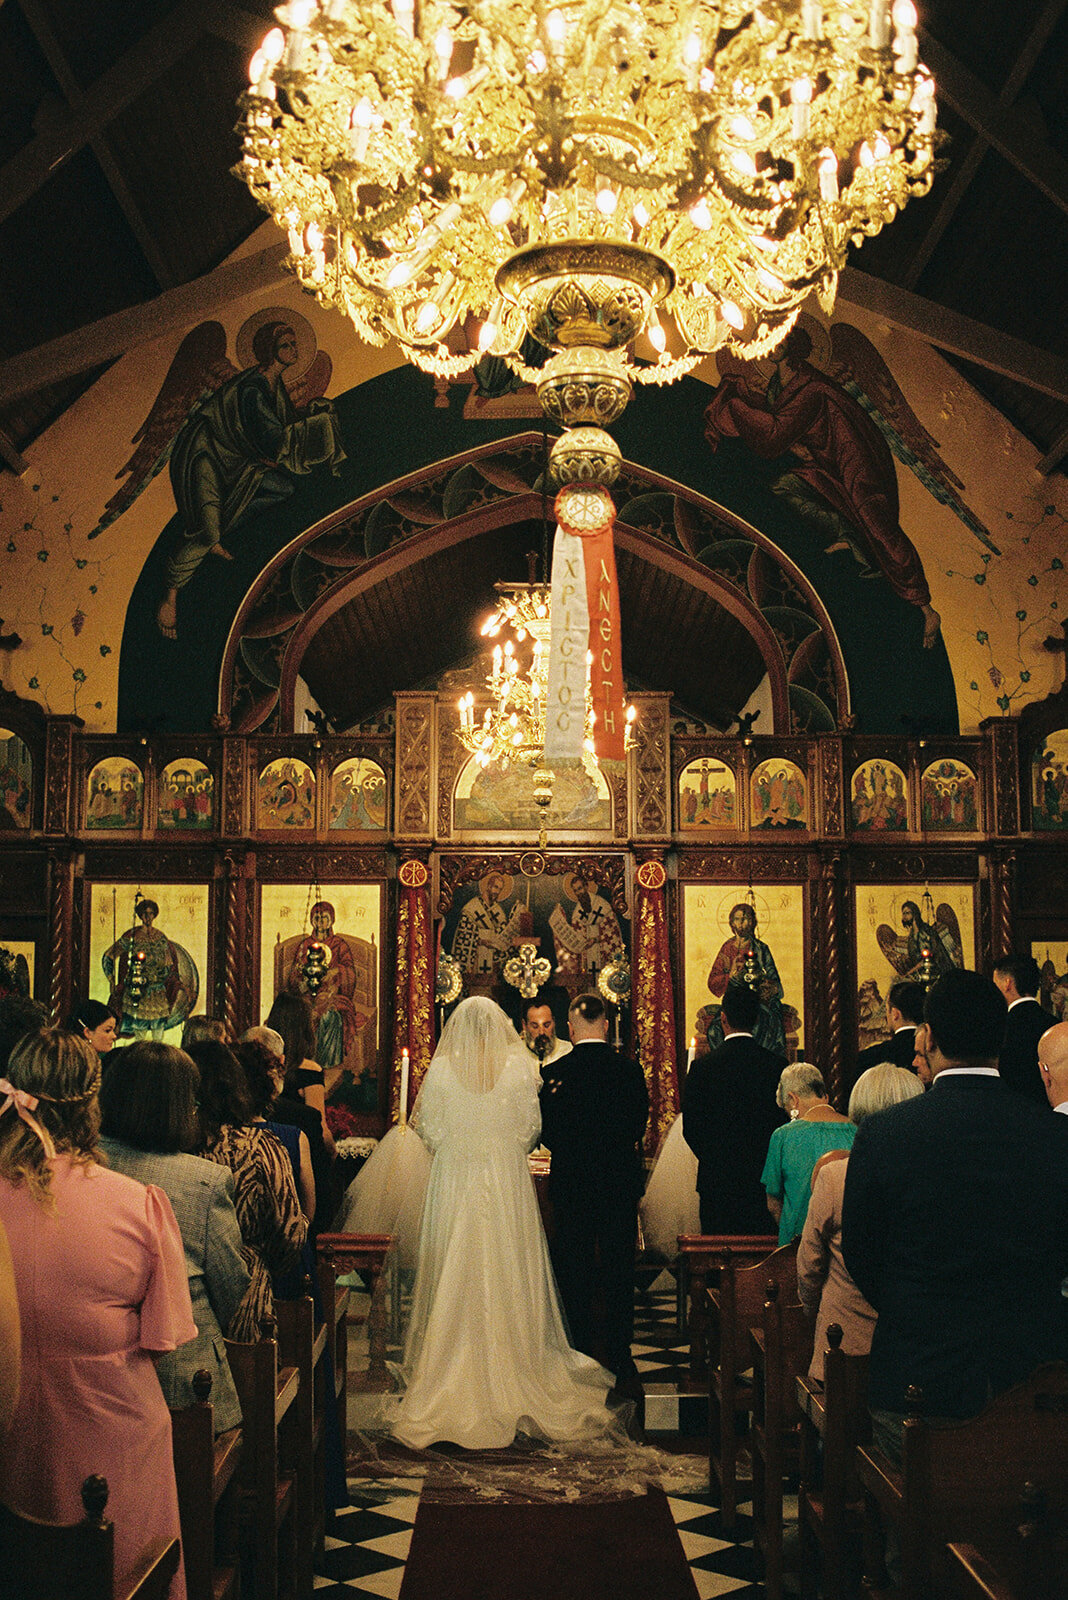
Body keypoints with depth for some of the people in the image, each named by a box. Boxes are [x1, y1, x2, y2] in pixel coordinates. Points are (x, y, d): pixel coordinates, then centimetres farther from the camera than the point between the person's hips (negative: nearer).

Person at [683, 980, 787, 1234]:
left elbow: (690, 1127, -3)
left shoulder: (702, 1067, -8)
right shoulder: (777, 1065, -3)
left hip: (717, 1180, -2)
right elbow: (784, 1122, 2)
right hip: (764, 1181, 2)